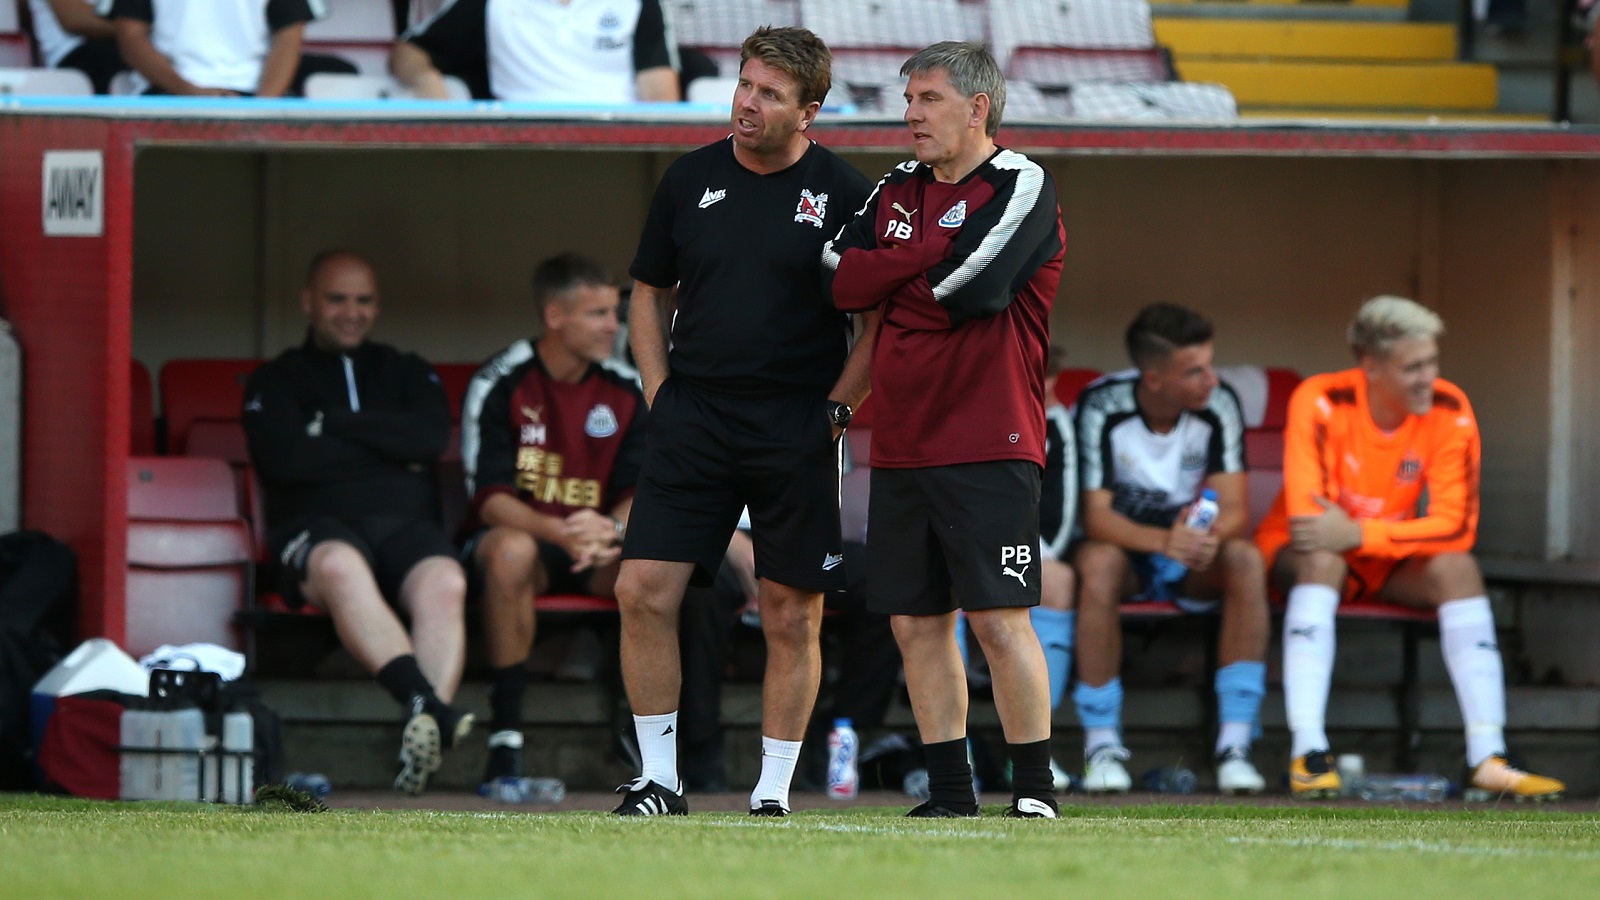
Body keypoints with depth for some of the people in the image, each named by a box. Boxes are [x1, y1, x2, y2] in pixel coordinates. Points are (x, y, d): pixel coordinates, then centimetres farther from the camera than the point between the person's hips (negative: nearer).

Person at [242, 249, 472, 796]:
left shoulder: (408, 374, 27)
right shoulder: (277, 382, 19)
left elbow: (431, 438, 4)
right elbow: (287, 459, -2)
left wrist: (335, 423, 3)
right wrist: (391, 452, 5)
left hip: (406, 525, 2)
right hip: (318, 525, -2)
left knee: (445, 583, -35)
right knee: (340, 566, -41)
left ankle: (424, 737, -52)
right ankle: (429, 708, -55)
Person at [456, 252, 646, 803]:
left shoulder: (625, 391, 5)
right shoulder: (500, 385, -7)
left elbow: (641, 492, -1)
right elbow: (491, 499, -15)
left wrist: (612, 529, -26)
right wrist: (560, 532, -33)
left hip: (597, 552, 3)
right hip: (524, 535, -3)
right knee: (511, 550, -40)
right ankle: (505, 744, -37)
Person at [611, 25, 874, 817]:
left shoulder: (842, 192, -2)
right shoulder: (691, 179, 8)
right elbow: (647, 295, 18)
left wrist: (836, 407, -5)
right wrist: (660, 393, 7)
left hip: (797, 428, -3)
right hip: (693, 418, 3)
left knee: (792, 617, 1)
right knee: (643, 592, -6)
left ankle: (774, 791, 10)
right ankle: (658, 780, 3)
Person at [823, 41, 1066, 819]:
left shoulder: (1021, 188, -5)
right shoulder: (897, 191, 16)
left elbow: (970, 291, -17)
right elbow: (842, 281, 4)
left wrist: (889, 280, -1)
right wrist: (933, 257, -5)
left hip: (988, 447, -7)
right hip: (901, 447, 7)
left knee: (998, 619, -9)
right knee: (916, 623, 6)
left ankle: (1034, 786, -2)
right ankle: (949, 791, 12)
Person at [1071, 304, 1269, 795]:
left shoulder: (1218, 406, -13)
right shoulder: (1102, 407, -19)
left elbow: (1236, 510, -17)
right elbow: (1095, 516, -24)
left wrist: (1212, 535, -43)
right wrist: (1163, 540, -43)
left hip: (1194, 564, 2)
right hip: (1126, 546, -2)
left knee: (1246, 560, -30)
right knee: (1098, 563, -36)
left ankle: (1235, 745, -30)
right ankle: (1102, 746, -27)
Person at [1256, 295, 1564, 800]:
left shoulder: (1450, 412, -14)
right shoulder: (1320, 404, -23)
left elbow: (1456, 526, -21)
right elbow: (1305, 519, -28)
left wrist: (1358, 534, -32)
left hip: (1389, 567, 3)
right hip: (1296, 558, -3)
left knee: (1458, 568, -24)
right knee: (1321, 558, -36)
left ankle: (1488, 758, -27)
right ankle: (1307, 753, -43)